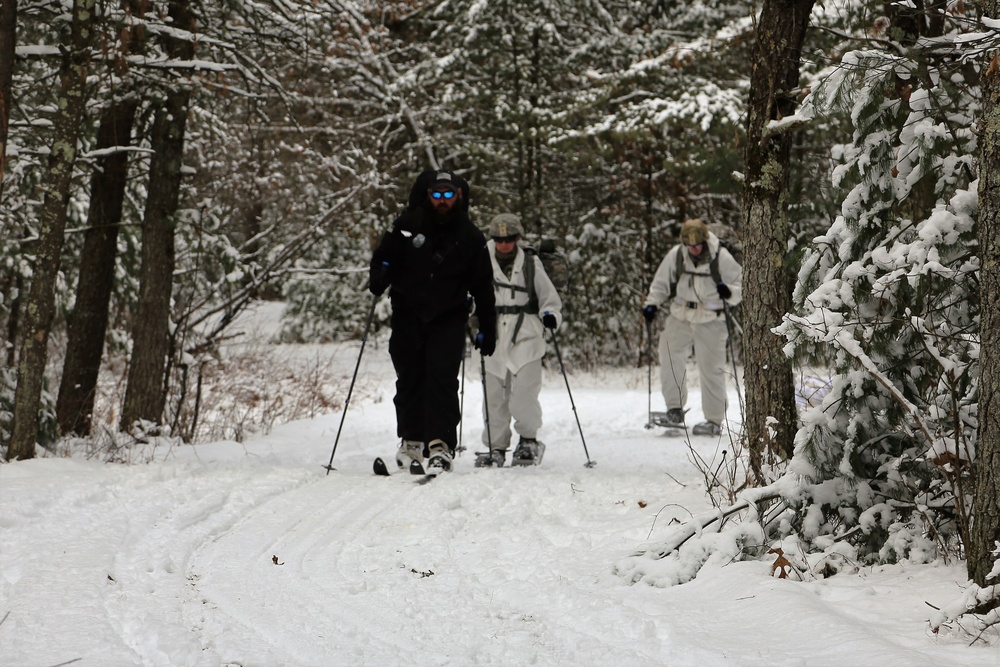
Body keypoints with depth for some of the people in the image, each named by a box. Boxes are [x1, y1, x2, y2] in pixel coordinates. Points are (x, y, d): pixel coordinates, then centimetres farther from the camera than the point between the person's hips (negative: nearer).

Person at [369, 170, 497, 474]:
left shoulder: (470, 237, 1)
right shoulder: (408, 224, 1)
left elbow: (482, 287, 6)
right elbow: (384, 256, 10)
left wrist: (487, 330, 4)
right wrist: (379, 278, -13)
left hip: (448, 318, -2)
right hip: (408, 313, 2)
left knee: (442, 378, -15)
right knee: (409, 379, 7)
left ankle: (441, 445, -17)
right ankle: (411, 440, 24)